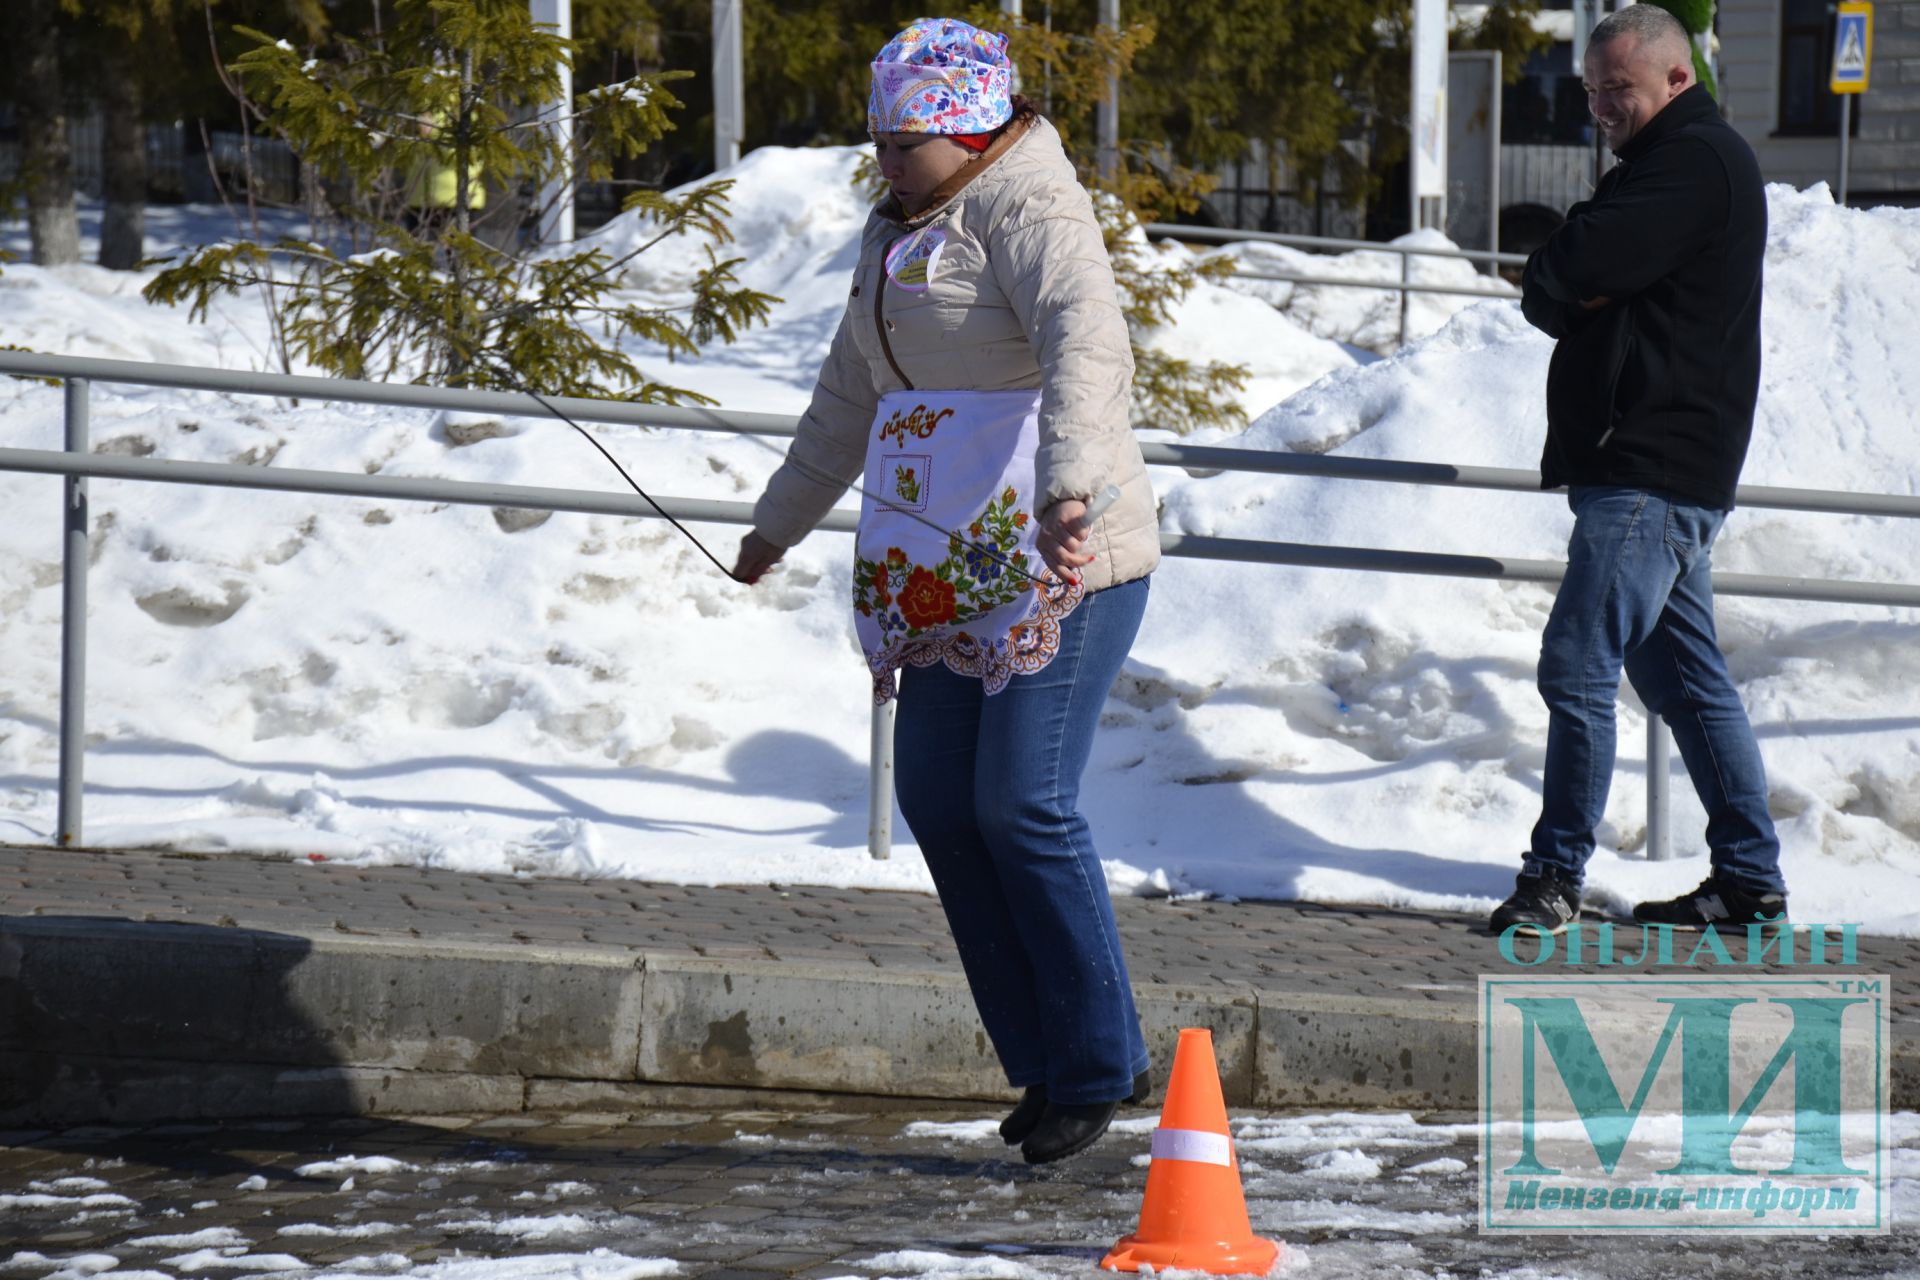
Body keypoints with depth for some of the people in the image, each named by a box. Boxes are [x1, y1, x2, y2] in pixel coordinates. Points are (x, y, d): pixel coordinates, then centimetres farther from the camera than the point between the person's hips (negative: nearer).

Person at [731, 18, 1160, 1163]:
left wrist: (1066, 479, -46)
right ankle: (1048, 1063, 10)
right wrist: (779, 523, 42)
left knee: (1024, 803, -12)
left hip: (1061, 562, -9)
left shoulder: (1027, 209, -10)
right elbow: (853, 394, 33)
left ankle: (1100, 1065, -2)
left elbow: (1086, 343, -29)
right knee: (939, 799, 4)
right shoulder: (901, 233, 19)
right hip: (948, 572, 9)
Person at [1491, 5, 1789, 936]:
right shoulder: (1676, 161, 23)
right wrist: (1565, 293, -5)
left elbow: (1582, 263, -23)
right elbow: (1551, 298, 18)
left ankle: (1556, 874, -11)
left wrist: (1551, 275, 0)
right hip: (1658, 467, 11)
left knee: (1578, 665, -12)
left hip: (1653, 469, -11)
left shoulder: (1695, 161, -10)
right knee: (1683, 679, 11)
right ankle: (1749, 879, 13)